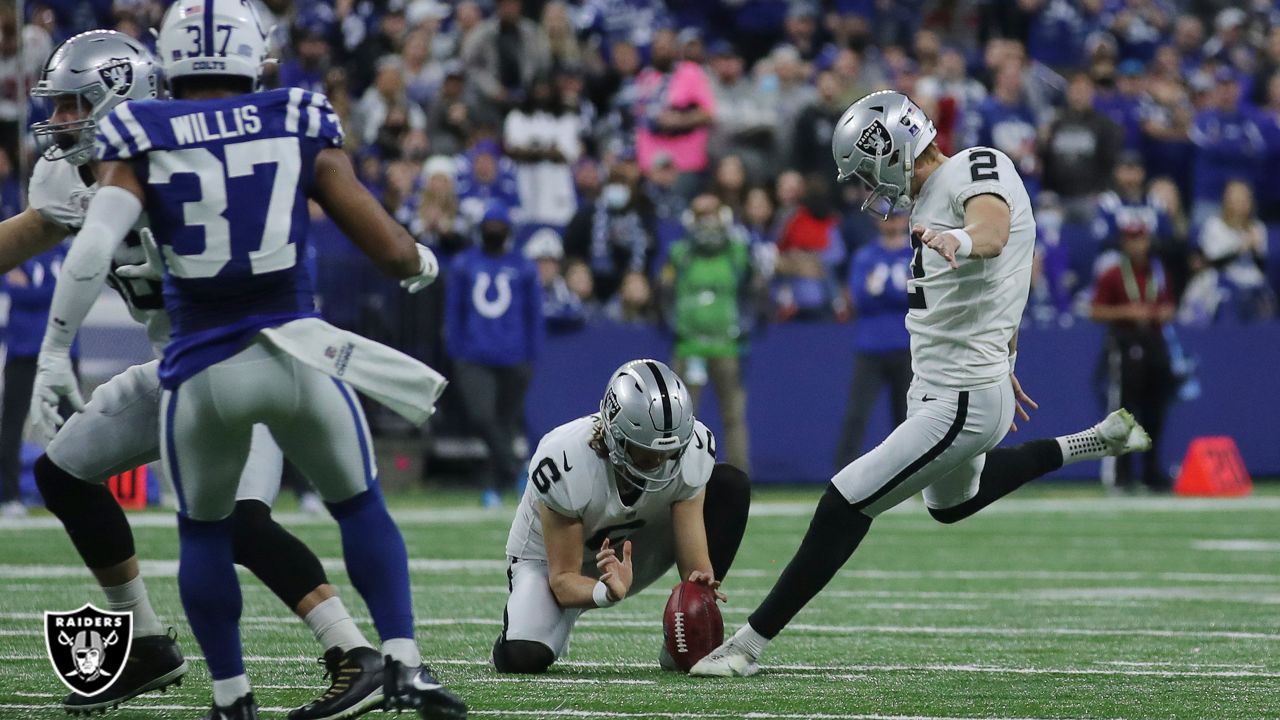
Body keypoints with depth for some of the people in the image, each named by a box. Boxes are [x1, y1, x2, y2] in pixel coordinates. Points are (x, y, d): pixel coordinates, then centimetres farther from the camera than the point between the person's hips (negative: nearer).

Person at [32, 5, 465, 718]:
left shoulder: (140, 140, 0)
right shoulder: (301, 129, 2)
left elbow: (91, 251, -14)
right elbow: (394, 251, 1)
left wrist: (53, 355, -8)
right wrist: (424, 262, 24)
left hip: (204, 369, 0)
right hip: (298, 353, 0)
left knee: (204, 529, 22)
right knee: (360, 506, 20)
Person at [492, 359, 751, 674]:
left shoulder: (692, 451, -24)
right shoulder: (565, 464, -34)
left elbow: (695, 561, -23)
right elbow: (564, 580, -28)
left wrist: (700, 584, -47)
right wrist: (607, 592, -50)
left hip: (631, 556, 4)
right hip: (552, 561, -4)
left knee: (731, 484, -17)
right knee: (523, 656, -34)